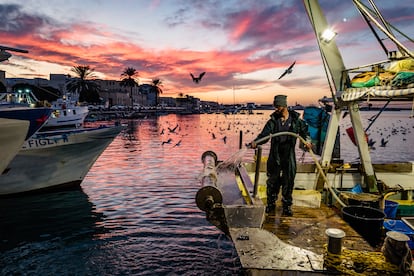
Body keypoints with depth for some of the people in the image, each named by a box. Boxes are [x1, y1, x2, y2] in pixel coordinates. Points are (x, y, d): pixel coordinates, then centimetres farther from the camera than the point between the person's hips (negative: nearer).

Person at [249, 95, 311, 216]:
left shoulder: (296, 119, 1)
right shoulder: (273, 121, -1)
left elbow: (305, 131, 16)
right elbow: (264, 135, -11)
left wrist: (307, 141, -3)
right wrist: (255, 142, -29)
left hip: (289, 156, 0)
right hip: (275, 155, 0)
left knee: (288, 181, 5)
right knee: (273, 180, 9)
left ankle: (287, 206, 20)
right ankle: (271, 203, 27)